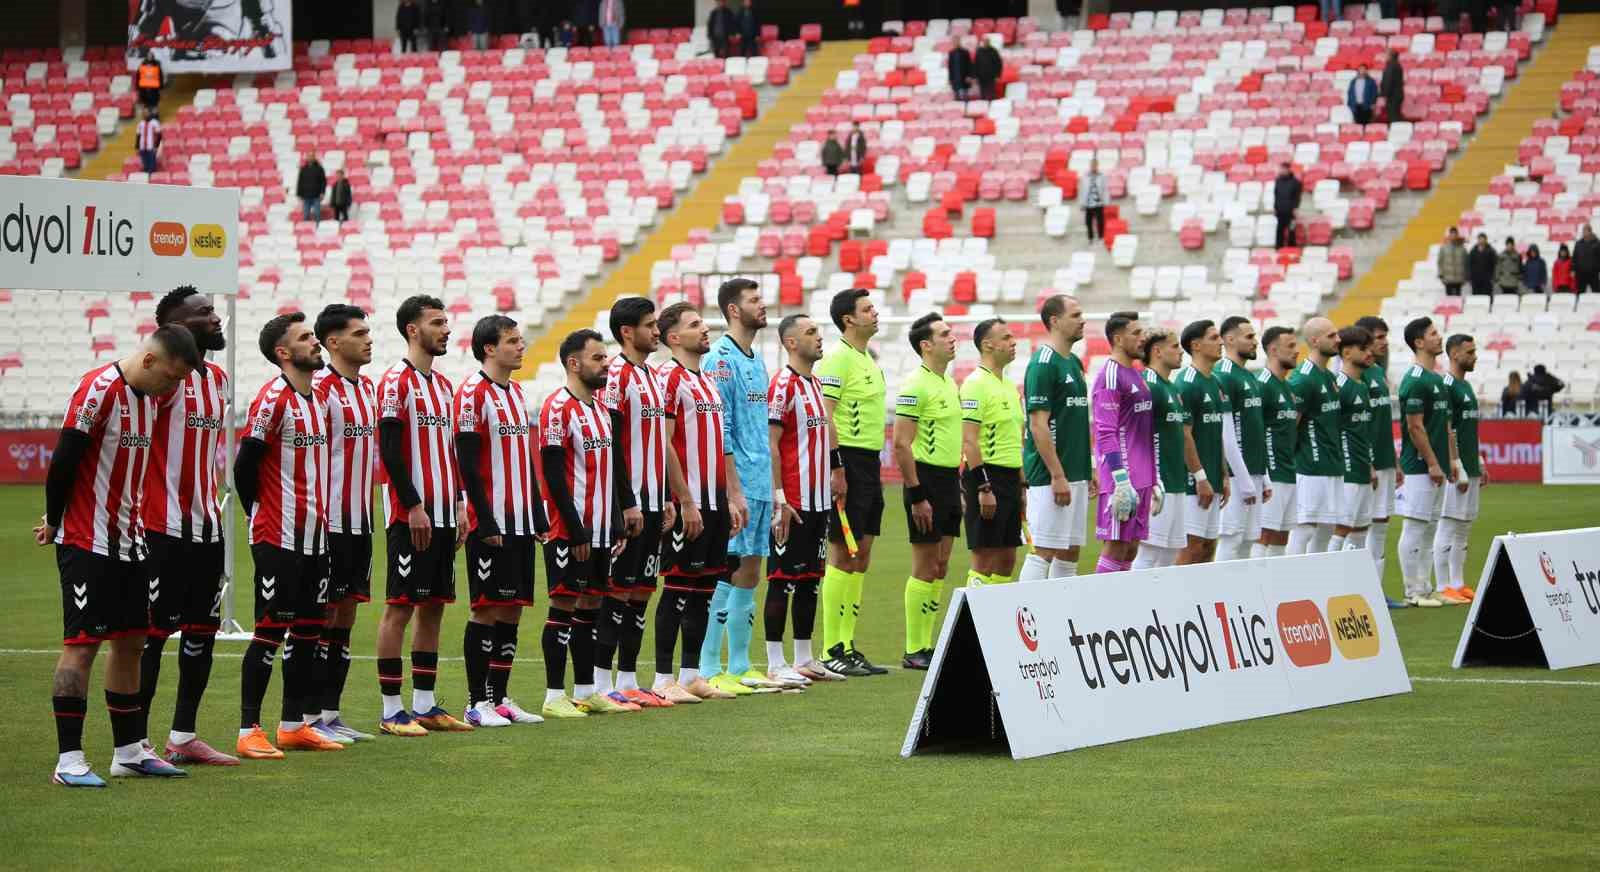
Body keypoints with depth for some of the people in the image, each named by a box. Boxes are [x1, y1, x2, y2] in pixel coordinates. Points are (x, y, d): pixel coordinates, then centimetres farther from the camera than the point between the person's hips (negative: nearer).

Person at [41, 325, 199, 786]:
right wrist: (55, 521, -2)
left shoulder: (148, 398, 11)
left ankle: (128, 750, 20)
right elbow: (64, 459, -15)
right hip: (87, 543, -9)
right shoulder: (99, 389, -17)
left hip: (129, 540, 9)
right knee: (82, 643, -7)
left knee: (131, 640, 12)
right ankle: (69, 759, -4)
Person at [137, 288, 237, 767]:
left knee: (203, 629, 11)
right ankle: (136, 741, 0)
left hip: (207, 525, 9)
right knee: (154, 631, -5)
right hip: (165, 526, -9)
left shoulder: (218, 378, 15)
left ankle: (183, 737, 20)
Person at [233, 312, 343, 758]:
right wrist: (261, 517, -4)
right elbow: (245, 465, -13)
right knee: (271, 630, -7)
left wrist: (321, 517, 13)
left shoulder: (318, 398, 13)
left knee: (307, 629, 10)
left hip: (314, 535, 8)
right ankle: (249, 732, -3)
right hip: (278, 537, -8)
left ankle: (294, 725, 17)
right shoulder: (272, 398, -13)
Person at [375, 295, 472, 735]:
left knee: (433, 607, 9)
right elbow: (389, 450, -15)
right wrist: (414, 506, -18)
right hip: (411, 515, -9)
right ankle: (391, 711, -3)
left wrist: (458, 505, 14)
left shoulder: (442, 384, 17)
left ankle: (425, 706, 14)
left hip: (443, 514, 9)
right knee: (400, 607, -6)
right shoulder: (396, 382, -10)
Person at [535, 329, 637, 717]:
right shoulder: (558, 408, -12)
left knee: (590, 604, 11)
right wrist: (576, 531, -19)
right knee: (564, 604, -6)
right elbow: (553, 474, -17)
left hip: (600, 529, 8)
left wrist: (617, 524, 15)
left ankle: (586, 692, 17)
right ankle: (554, 697, -3)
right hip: (570, 530, -8)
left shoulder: (600, 406, 15)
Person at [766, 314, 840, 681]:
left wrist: (828, 491, 17)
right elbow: (770, 444, -15)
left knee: (810, 580, 12)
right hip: (792, 502, -9)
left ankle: (804, 660, 17)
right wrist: (779, 499, -20)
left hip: (817, 499, 9)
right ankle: (776, 664, -2)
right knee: (782, 580, -5)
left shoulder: (816, 384, 16)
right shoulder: (783, 385, -11)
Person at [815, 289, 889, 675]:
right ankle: (832, 650, -5)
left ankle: (847, 646, 13)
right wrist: (837, 467, -22)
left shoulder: (868, 360, 18)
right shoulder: (837, 359, -12)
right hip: (848, 461, -10)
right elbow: (824, 415, -18)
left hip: (869, 464, 10)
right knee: (843, 554, -8)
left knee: (861, 556, 9)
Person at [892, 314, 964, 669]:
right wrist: (917, 496, -19)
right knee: (926, 568, -5)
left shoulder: (950, 383, 14)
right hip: (927, 480, -9)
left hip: (950, 480, 9)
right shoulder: (915, 386, -14)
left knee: (940, 568, 10)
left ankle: (927, 645, 15)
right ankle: (914, 651, -1)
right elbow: (901, 444, -18)